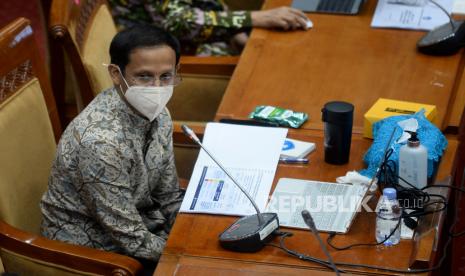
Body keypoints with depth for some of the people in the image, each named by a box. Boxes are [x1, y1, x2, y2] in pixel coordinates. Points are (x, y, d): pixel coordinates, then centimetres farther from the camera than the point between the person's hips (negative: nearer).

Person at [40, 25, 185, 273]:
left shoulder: (157, 113, -7)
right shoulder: (100, 140, -31)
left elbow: (168, 196, 5)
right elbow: (133, 240, -24)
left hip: (138, 219, 7)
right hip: (90, 249, -7)